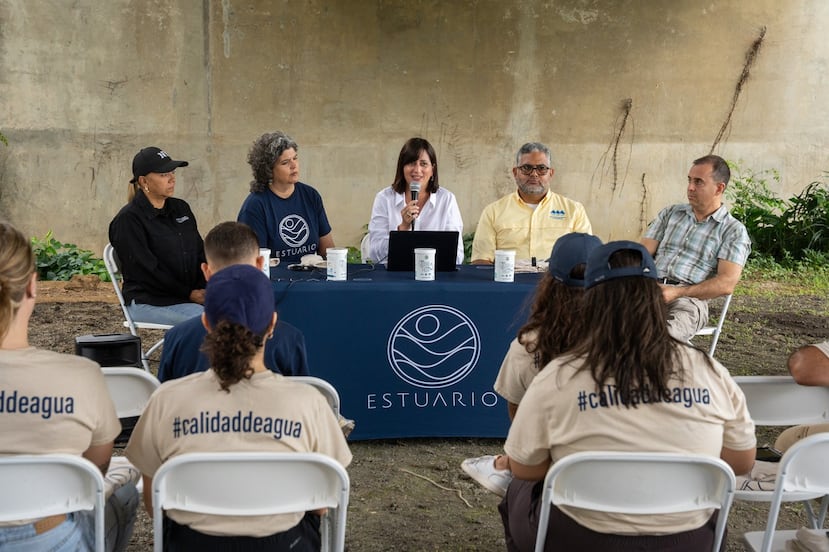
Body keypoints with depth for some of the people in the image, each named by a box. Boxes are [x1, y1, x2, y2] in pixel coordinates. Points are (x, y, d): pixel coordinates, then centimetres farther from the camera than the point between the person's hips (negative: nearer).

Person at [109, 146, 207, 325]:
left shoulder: (181, 208, 16)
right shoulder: (128, 220, -6)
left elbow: (200, 253, 14)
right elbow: (147, 270, -11)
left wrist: (205, 288, -4)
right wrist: (188, 294, -13)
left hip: (192, 294, 7)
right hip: (148, 302, -6)